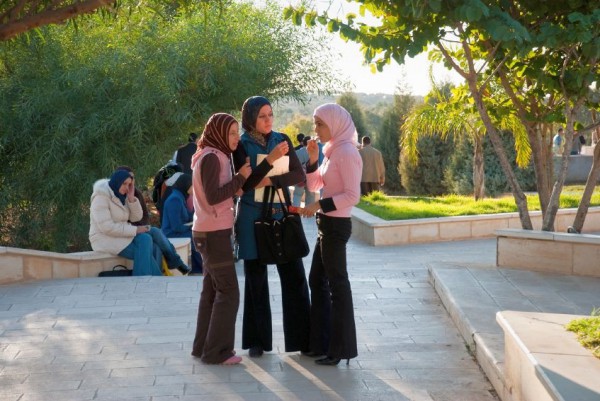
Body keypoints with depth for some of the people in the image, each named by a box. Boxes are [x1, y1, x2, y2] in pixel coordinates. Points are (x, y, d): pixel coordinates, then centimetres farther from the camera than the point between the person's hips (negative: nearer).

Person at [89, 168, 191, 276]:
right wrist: (135, 230, -22)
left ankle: (174, 261, 3)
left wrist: (131, 198, -12)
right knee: (145, 240, -25)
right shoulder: (101, 197, -16)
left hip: (122, 235, 8)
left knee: (154, 232, -6)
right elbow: (106, 227, -25)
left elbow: (136, 217, 4)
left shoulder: (122, 196, 8)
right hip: (106, 240, -8)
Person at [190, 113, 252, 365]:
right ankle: (217, 351, -2)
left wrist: (237, 188, 3)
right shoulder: (211, 157, -14)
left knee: (212, 290, 13)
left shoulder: (214, 156, 15)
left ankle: (203, 346, 18)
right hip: (214, 233, -10)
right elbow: (213, 197, -22)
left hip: (210, 232, 10)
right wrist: (240, 177, -16)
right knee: (228, 292, -6)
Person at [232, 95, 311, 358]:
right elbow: (245, 183, -15)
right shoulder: (241, 145, -4)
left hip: (282, 215, 2)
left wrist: (271, 181, -16)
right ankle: (258, 340, 19)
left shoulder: (282, 139, 4)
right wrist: (270, 159, -25)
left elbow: (299, 176, -1)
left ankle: (302, 337, 7)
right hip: (253, 219, -2)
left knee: (294, 277, -1)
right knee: (256, 280, 7)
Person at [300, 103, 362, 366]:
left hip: (336, 225, -10)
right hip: (326, 224, 10)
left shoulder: (346, 152, -16)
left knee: (337, 285, -1)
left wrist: (320, 205, -21)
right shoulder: (332, 150, 12)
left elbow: (353, 196, -21)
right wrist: (312, 159, 2)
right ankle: (321, 342, 26)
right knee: (317, 281, 16)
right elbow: (313, 185, 16)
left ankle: (341, 348, 9)